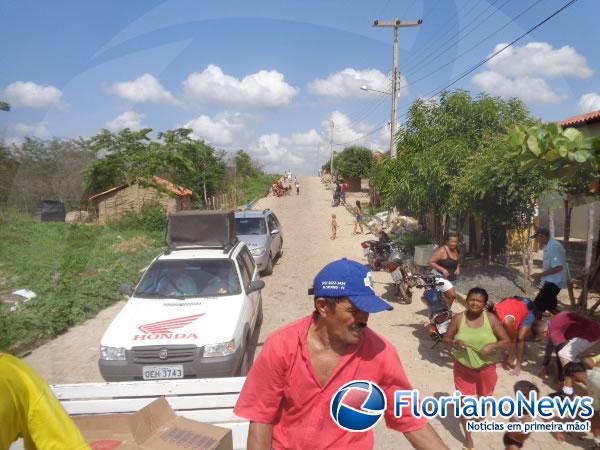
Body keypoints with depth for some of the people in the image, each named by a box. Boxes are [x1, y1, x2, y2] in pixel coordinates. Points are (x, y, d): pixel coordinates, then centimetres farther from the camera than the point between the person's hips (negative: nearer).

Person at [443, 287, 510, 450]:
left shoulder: (491, 319, -12)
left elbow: (506, 340, -7)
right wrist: (454, 343, -26)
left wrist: (492, 346, -25)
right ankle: (468, 436, 21)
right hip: (463, 367, -1)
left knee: (485, 397, 22)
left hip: (486, 368, 1)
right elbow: (446, 338, -4)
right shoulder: (458, 318, -12)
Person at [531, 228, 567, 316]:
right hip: (551, 282, 11)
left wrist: (540, 275, -22)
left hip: (553, 282, -11)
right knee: (550, 306, 21)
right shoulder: (549, 246, 12)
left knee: (537, 306, -9)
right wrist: (540, 276, 11)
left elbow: (558, 267, -27)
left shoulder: (553, 247, -21)